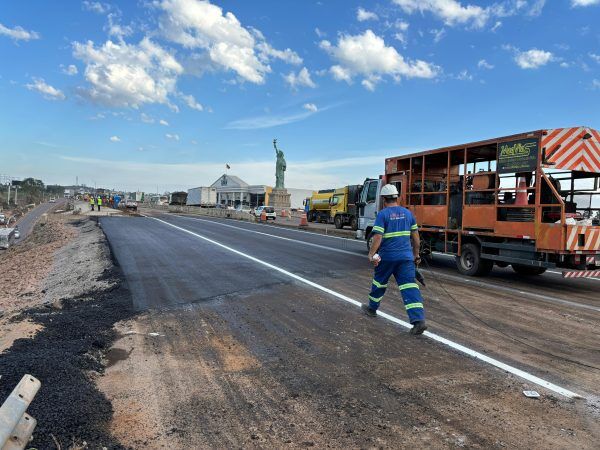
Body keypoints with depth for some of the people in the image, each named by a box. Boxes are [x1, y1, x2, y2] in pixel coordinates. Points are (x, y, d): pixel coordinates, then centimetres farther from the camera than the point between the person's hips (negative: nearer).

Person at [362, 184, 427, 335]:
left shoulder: (382, 214, -8)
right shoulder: (407, 213, 8)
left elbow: (377, 237, -17)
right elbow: (415, 237, 12)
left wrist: (371, 254, -12)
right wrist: (416, 255, 20)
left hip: (387, 257, -3)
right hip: (406, 256, 4)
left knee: (379, 282, 18)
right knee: (409, 286, -1)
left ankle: (372, 308, 37)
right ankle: (419, 320, -10)